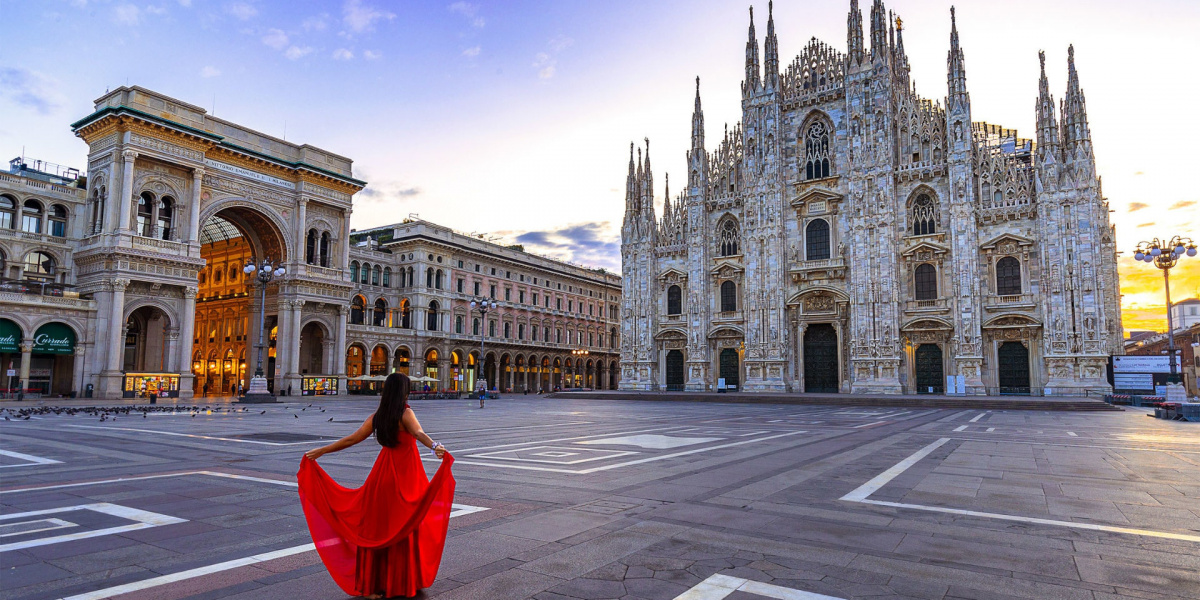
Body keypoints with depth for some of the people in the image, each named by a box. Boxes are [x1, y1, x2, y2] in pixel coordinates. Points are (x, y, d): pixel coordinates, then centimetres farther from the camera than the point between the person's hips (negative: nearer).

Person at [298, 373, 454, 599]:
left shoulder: (377, 416, 3)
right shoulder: (405, 413, -11)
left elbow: (351, 439, 7)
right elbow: (418, 433, -31)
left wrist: (320, 451, 19)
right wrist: (435, 446, -48)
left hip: (383, 473, 5)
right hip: (406, 476, -5)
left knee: (376, 526, 12)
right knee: (406, 528, 6)